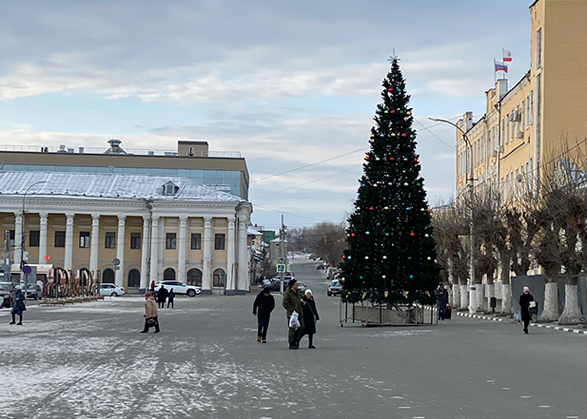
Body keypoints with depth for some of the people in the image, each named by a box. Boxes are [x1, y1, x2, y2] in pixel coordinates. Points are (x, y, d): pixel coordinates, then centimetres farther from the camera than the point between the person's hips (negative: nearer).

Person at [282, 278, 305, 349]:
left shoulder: (297, 292, 14)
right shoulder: (287, 293, -11)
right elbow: (284, 303, -17)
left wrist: (302, 302, 6)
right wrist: (292, 310, -20)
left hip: (299, 313, 7)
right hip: (292, 314, -7)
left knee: (301, 327, 2)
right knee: (292, 329, -2)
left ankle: (296, 340, 19)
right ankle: (291, 344, 5)